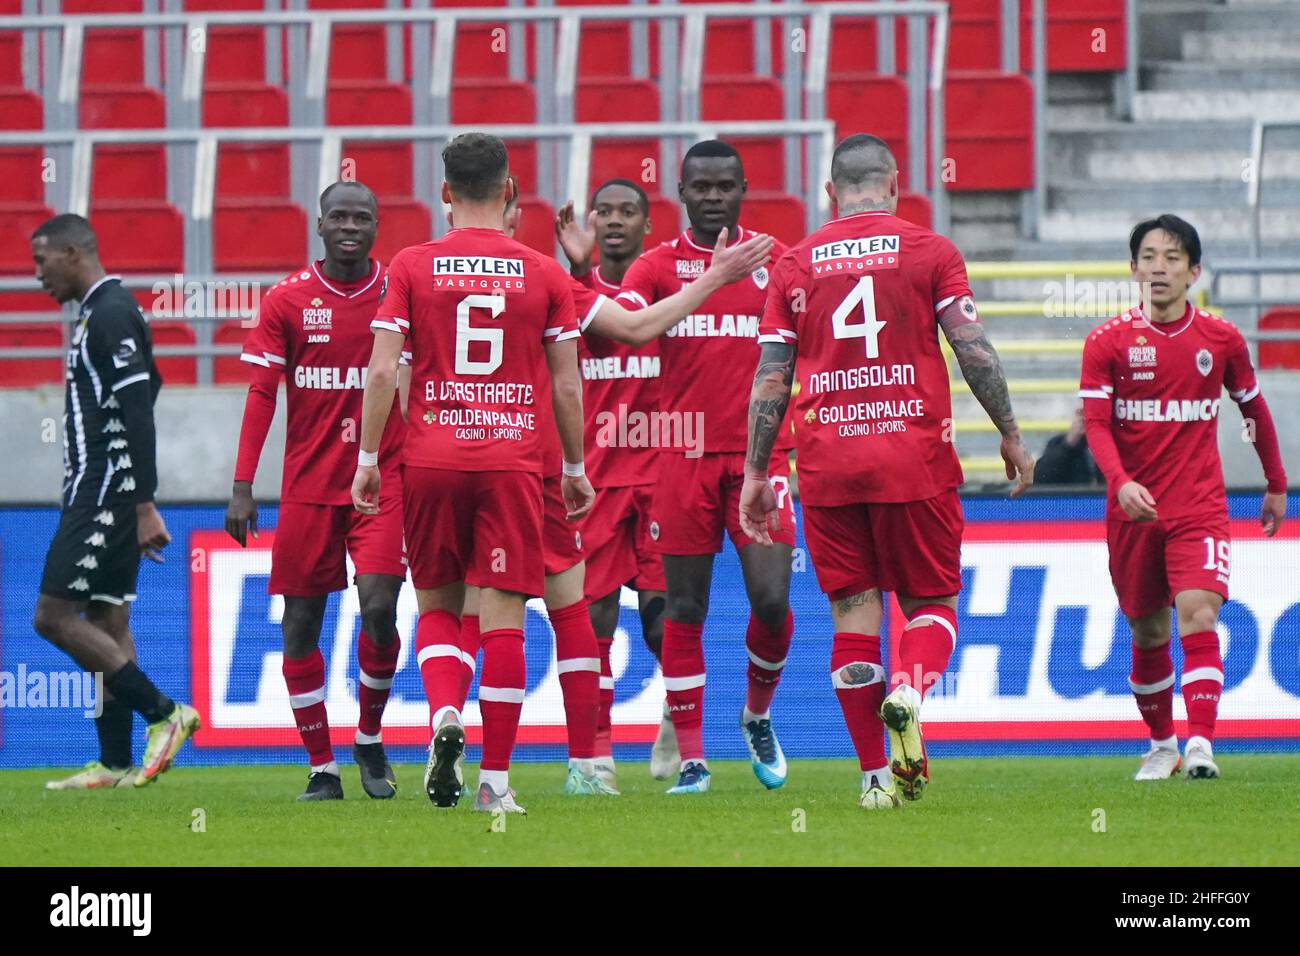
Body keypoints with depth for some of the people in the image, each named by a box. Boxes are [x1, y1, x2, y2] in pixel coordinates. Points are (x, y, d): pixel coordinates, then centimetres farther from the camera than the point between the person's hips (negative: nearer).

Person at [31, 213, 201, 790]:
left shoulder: (111, 315, -13)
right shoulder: (100, 314, 18)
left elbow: (138, 412, -20)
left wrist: (143, 507, -23)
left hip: (105, 495, -10)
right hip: (97, 497, 10)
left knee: (54, 616, -12)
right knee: (107, 623, 9)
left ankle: (163, 714, -10)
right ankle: (114, 764, 9)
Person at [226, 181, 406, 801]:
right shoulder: (287, 300, 2)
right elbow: (261, 394, 1)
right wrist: (242, 486, -5)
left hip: (382, 480, -1)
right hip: (308, 486, 1)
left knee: (378, 606, -15)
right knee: (300, 622, 1)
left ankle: (370, 740, 9)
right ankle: (322, 767, 12)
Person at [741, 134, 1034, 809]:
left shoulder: (794, 265, 7)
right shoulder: (929, 252, 1)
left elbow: (770, 380, 5)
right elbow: (974, 352, -3)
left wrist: (755, 474, 10)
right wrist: (1011, 435, 8)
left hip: (826, 468, 2)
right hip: (914, 460, -2)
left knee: (853, 614, 6)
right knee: (931, 602, 9)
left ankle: (876, 776, 2)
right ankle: (909, 691, -23)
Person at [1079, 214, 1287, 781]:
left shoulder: (1221, 339, 2)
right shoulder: (1108, 342, -2)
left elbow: (1254, 409, 16)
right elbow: (1096, 422, -9)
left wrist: (1276, 485, 21)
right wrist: (1121, 483, -26)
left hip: (1200, 509, -1)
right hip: (1132, 510, 1)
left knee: (1199, 616, -19)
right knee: (1148, 633, 10)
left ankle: (1201, 745, -26)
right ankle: (1161, 743, 28)